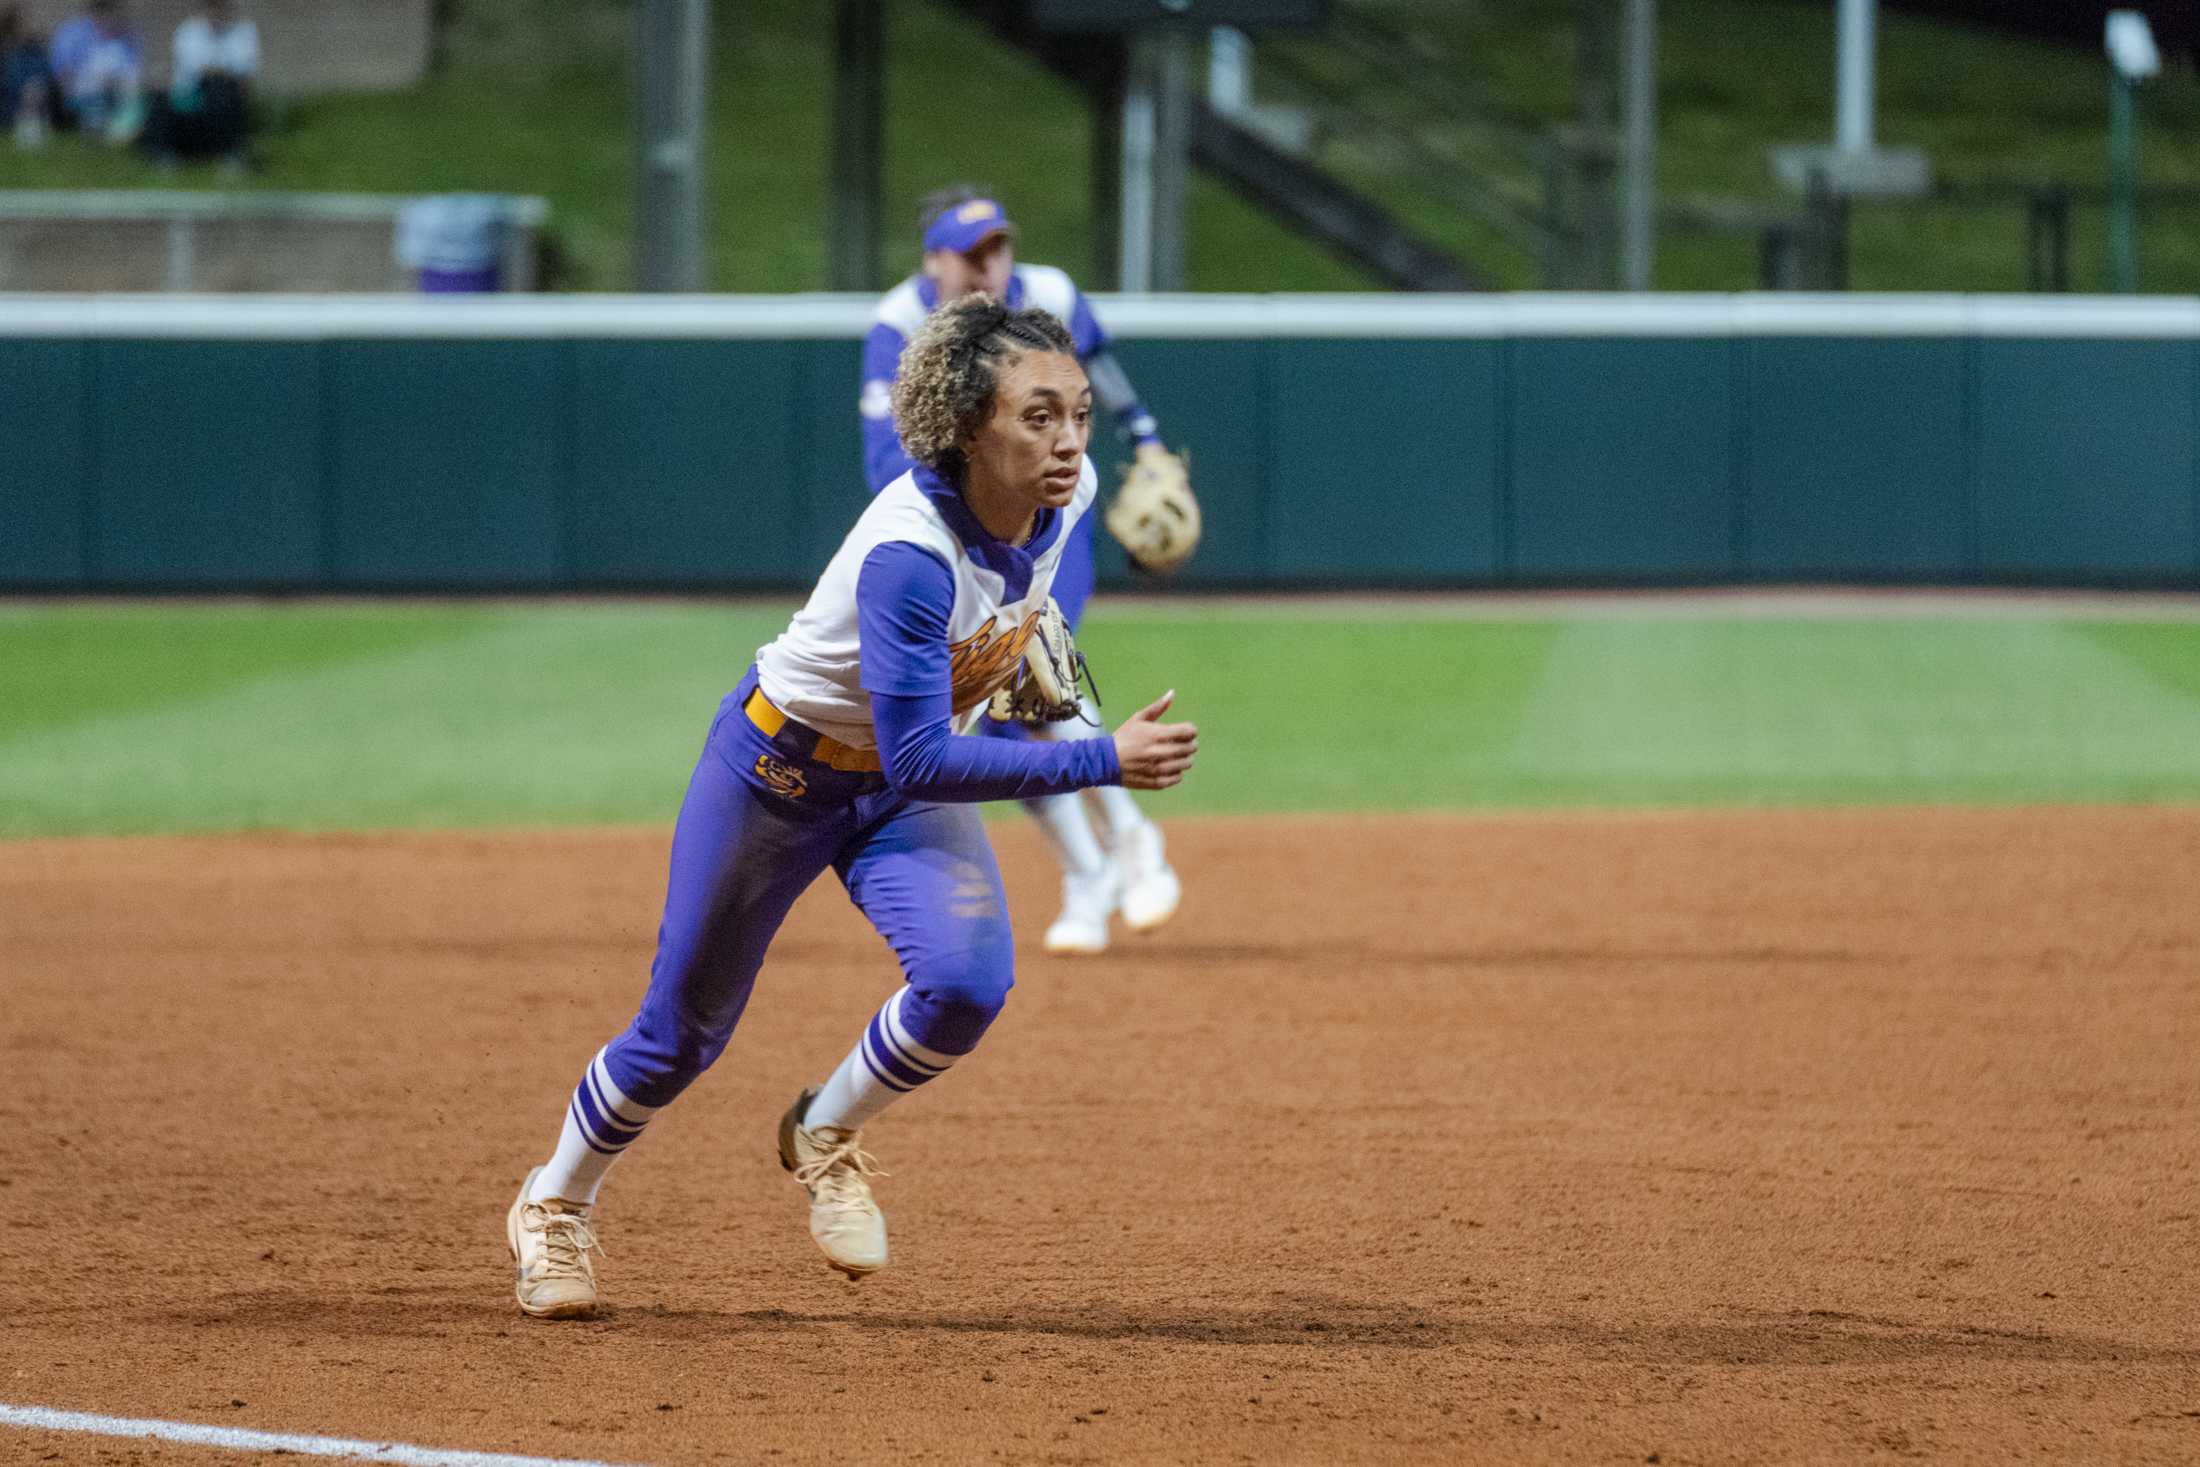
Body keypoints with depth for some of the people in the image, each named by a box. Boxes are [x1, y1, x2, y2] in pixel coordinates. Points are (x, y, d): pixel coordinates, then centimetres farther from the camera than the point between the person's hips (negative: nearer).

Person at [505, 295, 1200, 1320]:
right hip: (780, 773, -5)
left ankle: (827, 1138, 8)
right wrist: (1103, 761, -42)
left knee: (967, 982, -22)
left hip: (906, 790, 5)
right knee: (684, 1030, 10)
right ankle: (557, 1203, 39)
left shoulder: (1067, 494, -18)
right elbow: (920, 762, -39)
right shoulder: (908, 553, -38)